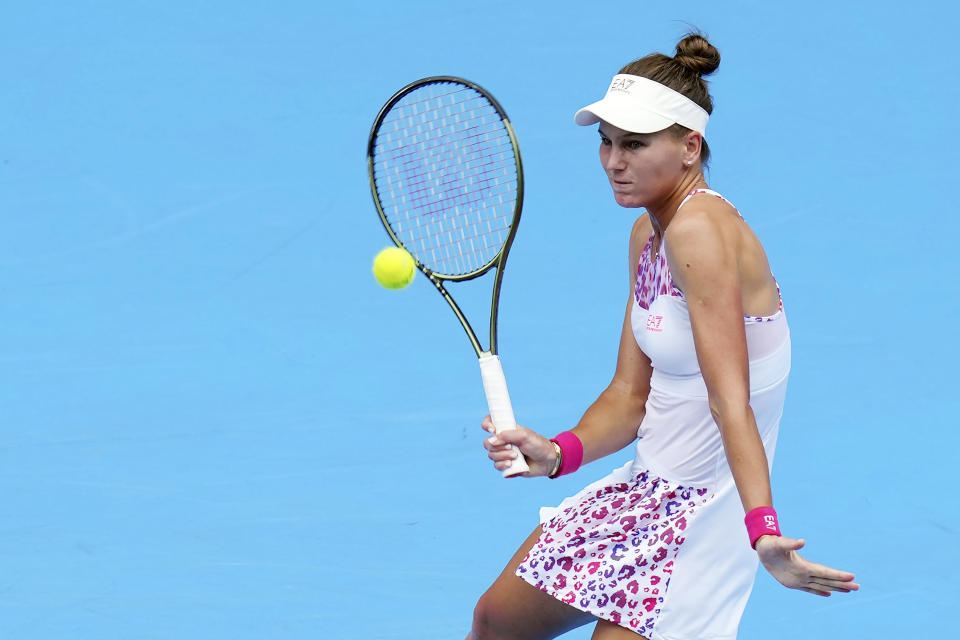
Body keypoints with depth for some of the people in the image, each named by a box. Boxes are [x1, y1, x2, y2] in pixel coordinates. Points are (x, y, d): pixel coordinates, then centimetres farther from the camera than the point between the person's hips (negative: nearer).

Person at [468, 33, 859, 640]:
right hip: (646, 491, 10)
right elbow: (630, 395, 5)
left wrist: (761, 529, -44)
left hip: (703, 512, -10)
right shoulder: (649, 233, 5)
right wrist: (559, 452, -13)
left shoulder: (700, 230, -24)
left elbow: (730, 401, -33)